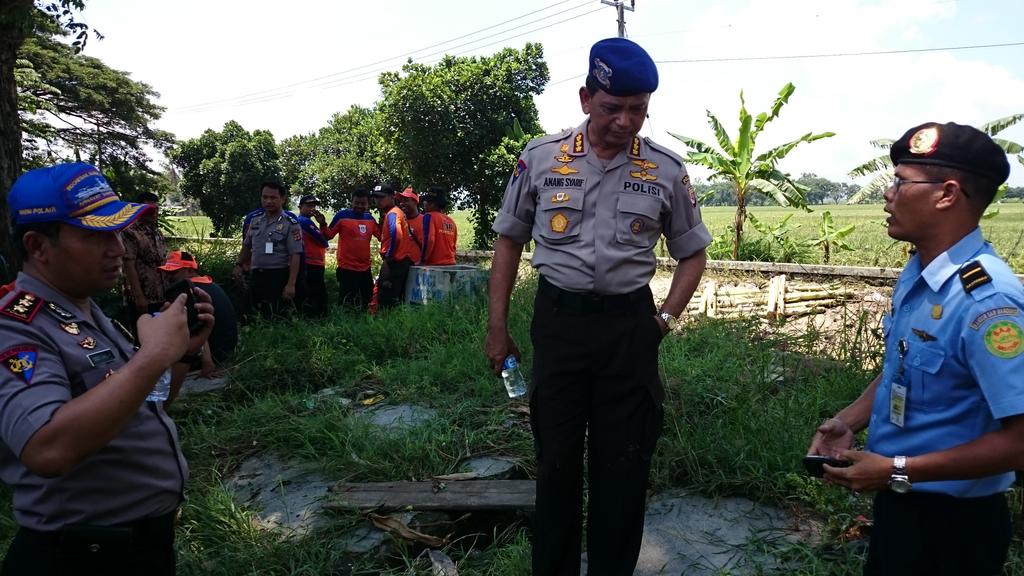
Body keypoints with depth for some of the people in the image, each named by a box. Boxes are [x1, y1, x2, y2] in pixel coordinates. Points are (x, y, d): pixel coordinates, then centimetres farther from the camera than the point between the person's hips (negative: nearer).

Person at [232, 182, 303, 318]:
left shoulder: (290, 224, -9)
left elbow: (295, 255, -14)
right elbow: (247, 246, 23)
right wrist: (239, 265, 12)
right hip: (256, 275, 6)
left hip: (278, 277, -6)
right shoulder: (255, 221, 10)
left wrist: (291, 284, -20)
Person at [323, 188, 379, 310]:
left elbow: (381, 236, 9)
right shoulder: (342, 215, -7)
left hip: (365, 268, 5)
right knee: (346, 303, 3)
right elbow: (328, 235, -5)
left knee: (366, 301, 17)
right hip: (346, 268, -5)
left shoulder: (370, 218, 6)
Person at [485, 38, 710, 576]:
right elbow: (509, 241, 7)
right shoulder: (540, 157, -1)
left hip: (629, 324, 1)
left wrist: (664, 318, -1)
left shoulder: (666, 169, 0)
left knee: (624, 463, 9)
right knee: (556, 456, 10)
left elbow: (692, 253, 12)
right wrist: (497, 329, 5)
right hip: (556, 319, 0)